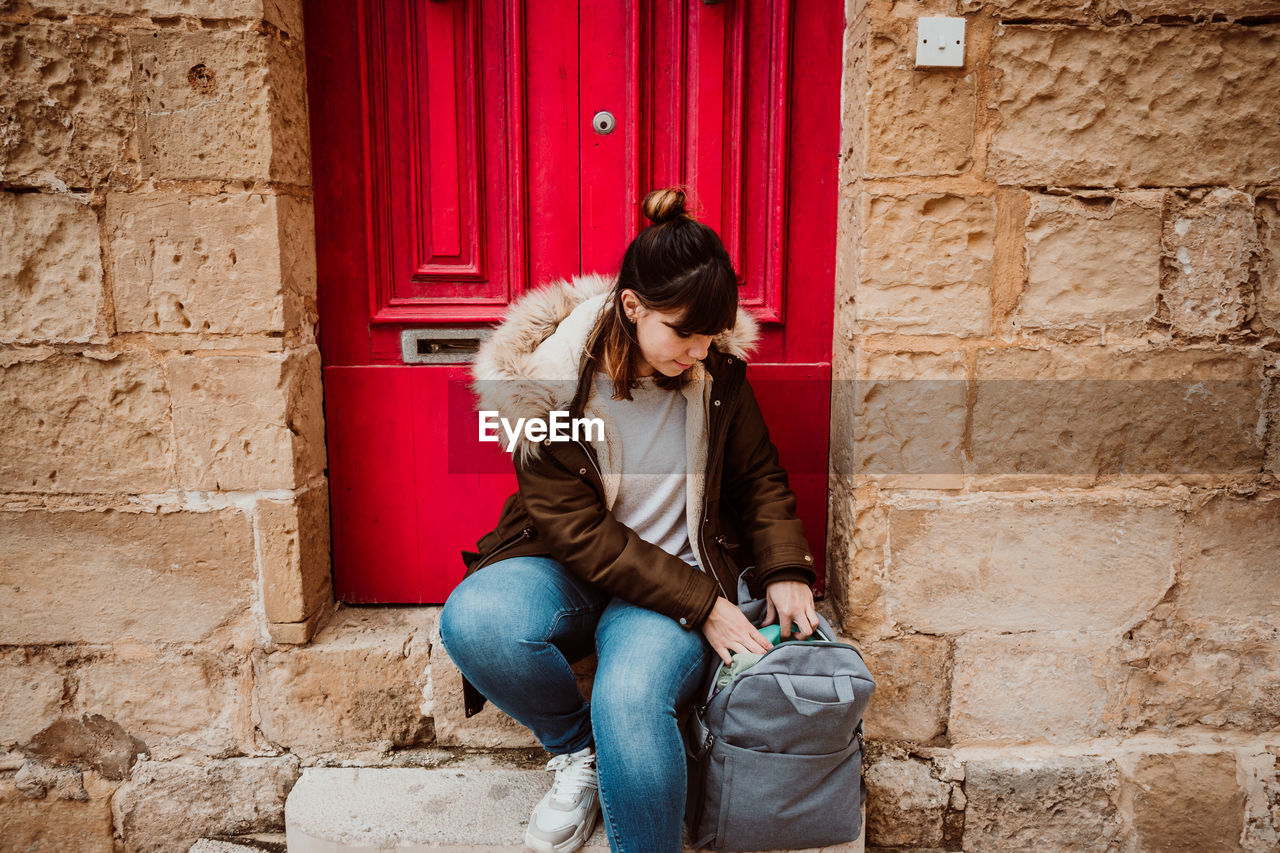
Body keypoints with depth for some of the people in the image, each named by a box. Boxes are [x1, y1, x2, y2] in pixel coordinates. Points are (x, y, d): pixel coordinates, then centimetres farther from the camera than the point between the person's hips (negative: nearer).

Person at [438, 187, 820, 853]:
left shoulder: (718, 370, -4)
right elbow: (577, 531, -17)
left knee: (631, 699, -32)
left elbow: (760, 478, 11)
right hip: (570, 571, 1)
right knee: (471, 621, -30)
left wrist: (784, 571, -5)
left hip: (683, 579, 0)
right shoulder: (552, 377, -15)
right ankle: (578, 748, 0)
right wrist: (701, 605, -20)